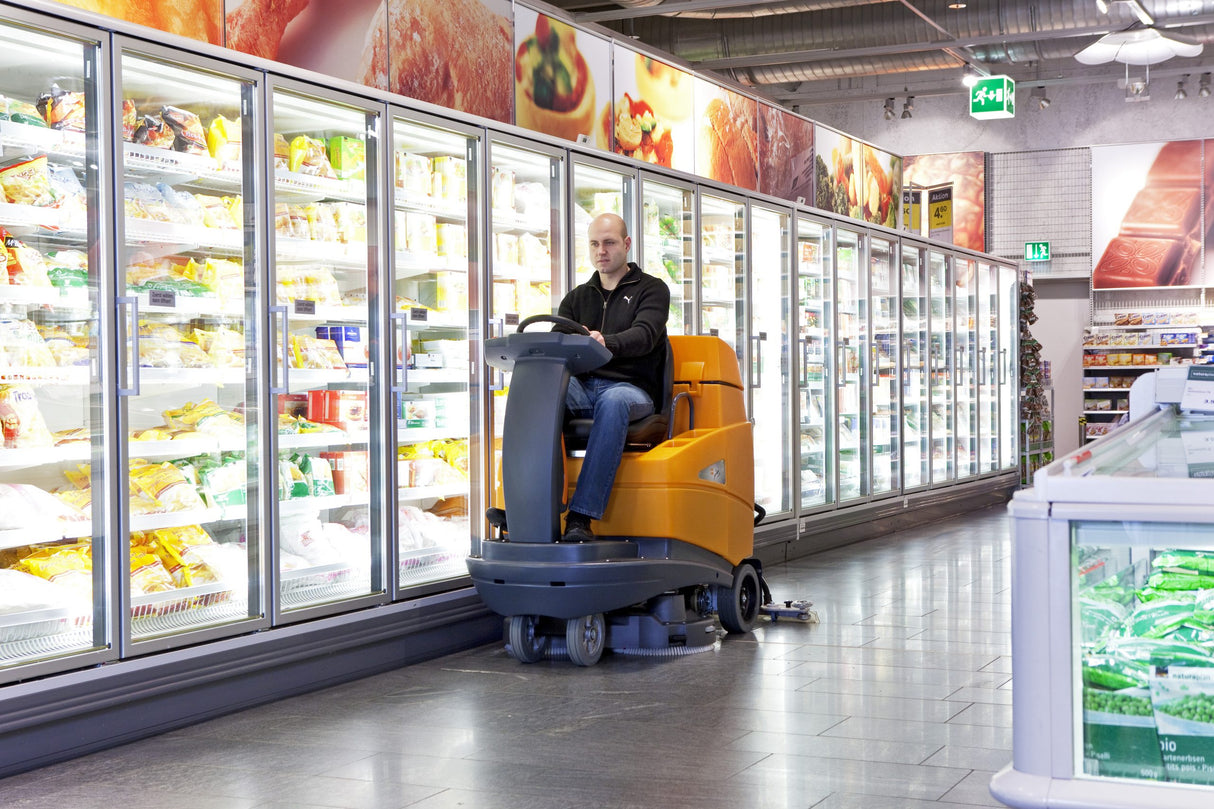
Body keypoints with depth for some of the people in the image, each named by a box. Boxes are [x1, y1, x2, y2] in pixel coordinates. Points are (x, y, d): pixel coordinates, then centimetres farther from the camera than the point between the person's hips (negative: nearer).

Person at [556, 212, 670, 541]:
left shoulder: (651, 289, 12)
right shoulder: (577, 297, 26)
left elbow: (644, 335, -10)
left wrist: (606, 342, -33)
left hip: (632, 388, -3)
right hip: (581, 388, 4)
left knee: (613, 400, -41)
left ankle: (581, 516, -47)